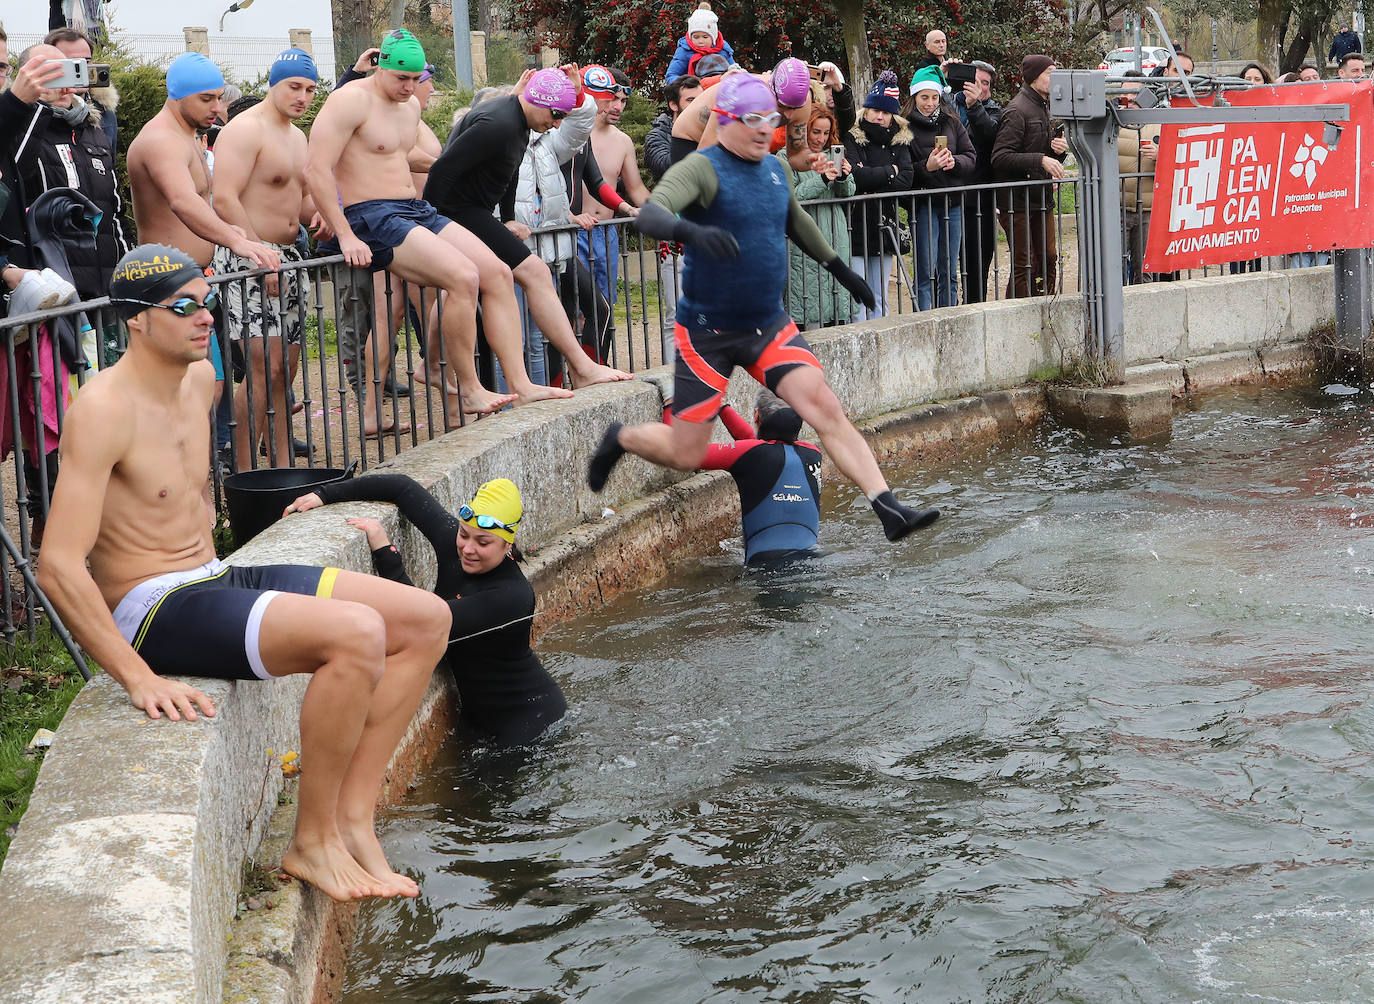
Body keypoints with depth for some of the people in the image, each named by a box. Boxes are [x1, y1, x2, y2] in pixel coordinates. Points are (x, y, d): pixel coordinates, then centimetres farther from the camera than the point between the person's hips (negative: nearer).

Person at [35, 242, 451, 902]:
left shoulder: (199, 379, 9)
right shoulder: (104, 409, -18)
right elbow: (59, 567, -24)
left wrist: (217, 579, 20)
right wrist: (139, 679, -27)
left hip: (215, 578, 10)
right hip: (152, 612, -9)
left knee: (425, 620, 0)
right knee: (357, 634, -30)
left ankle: (353, 818, -1)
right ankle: (312, 841, -13)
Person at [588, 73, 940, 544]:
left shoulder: (774, 168, 7)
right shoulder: (702, 169, -14)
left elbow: (796, 221, 27)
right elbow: (650, 215, -32)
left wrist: (840, 269, 35)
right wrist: (692, 230, -53)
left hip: (769, 324, 5)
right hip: (707, 332, -5)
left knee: (825, 408, -13)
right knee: (685, 454, 0)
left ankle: (889, 509, -16)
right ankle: (621, 437, 30)